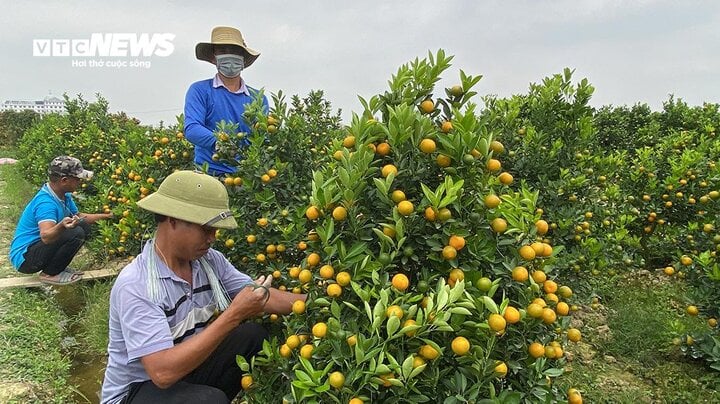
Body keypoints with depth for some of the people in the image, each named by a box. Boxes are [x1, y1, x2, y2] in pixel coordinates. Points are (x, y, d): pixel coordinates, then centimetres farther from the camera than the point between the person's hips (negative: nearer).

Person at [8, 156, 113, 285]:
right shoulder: (45, 203, -27)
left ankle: (57, 267, 9)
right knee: (75, 233, -25)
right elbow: (46, 236, -40)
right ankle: (49, 274, -8)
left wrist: (104, 216, 13)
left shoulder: (64, 195, 1)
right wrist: (61, 226, -59)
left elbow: (79, 216, 17)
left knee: (84, 226, 5)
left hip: (38, 245, 9)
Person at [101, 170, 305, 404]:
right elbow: (163, 372, -35)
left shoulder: (209, 260, -7)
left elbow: (261, 296, -4)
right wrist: (233, 316, -37)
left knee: (254, 335, -13)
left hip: (187, 368, 7)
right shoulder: (134, 285, -27)